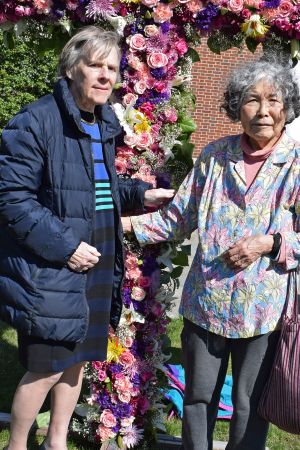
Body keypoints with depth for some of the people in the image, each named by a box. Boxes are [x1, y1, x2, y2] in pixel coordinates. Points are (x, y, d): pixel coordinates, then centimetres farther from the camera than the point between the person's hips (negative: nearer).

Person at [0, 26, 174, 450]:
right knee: (47, 366, -1)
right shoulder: (36, 121, -15)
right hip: (48, 267, -7)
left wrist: (138, 194, 3)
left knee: (78, 357, 17)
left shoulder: (104, 125, 10)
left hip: (97, 262, 8)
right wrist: (64, 245, -21)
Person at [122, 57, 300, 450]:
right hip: (205, 303, 3)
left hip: (263, 311, -2)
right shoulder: (215, 155, 2)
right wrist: (126, 223, -3)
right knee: (198, 398, 17)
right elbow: (178, 218, 6)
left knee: (250, 407, 13)